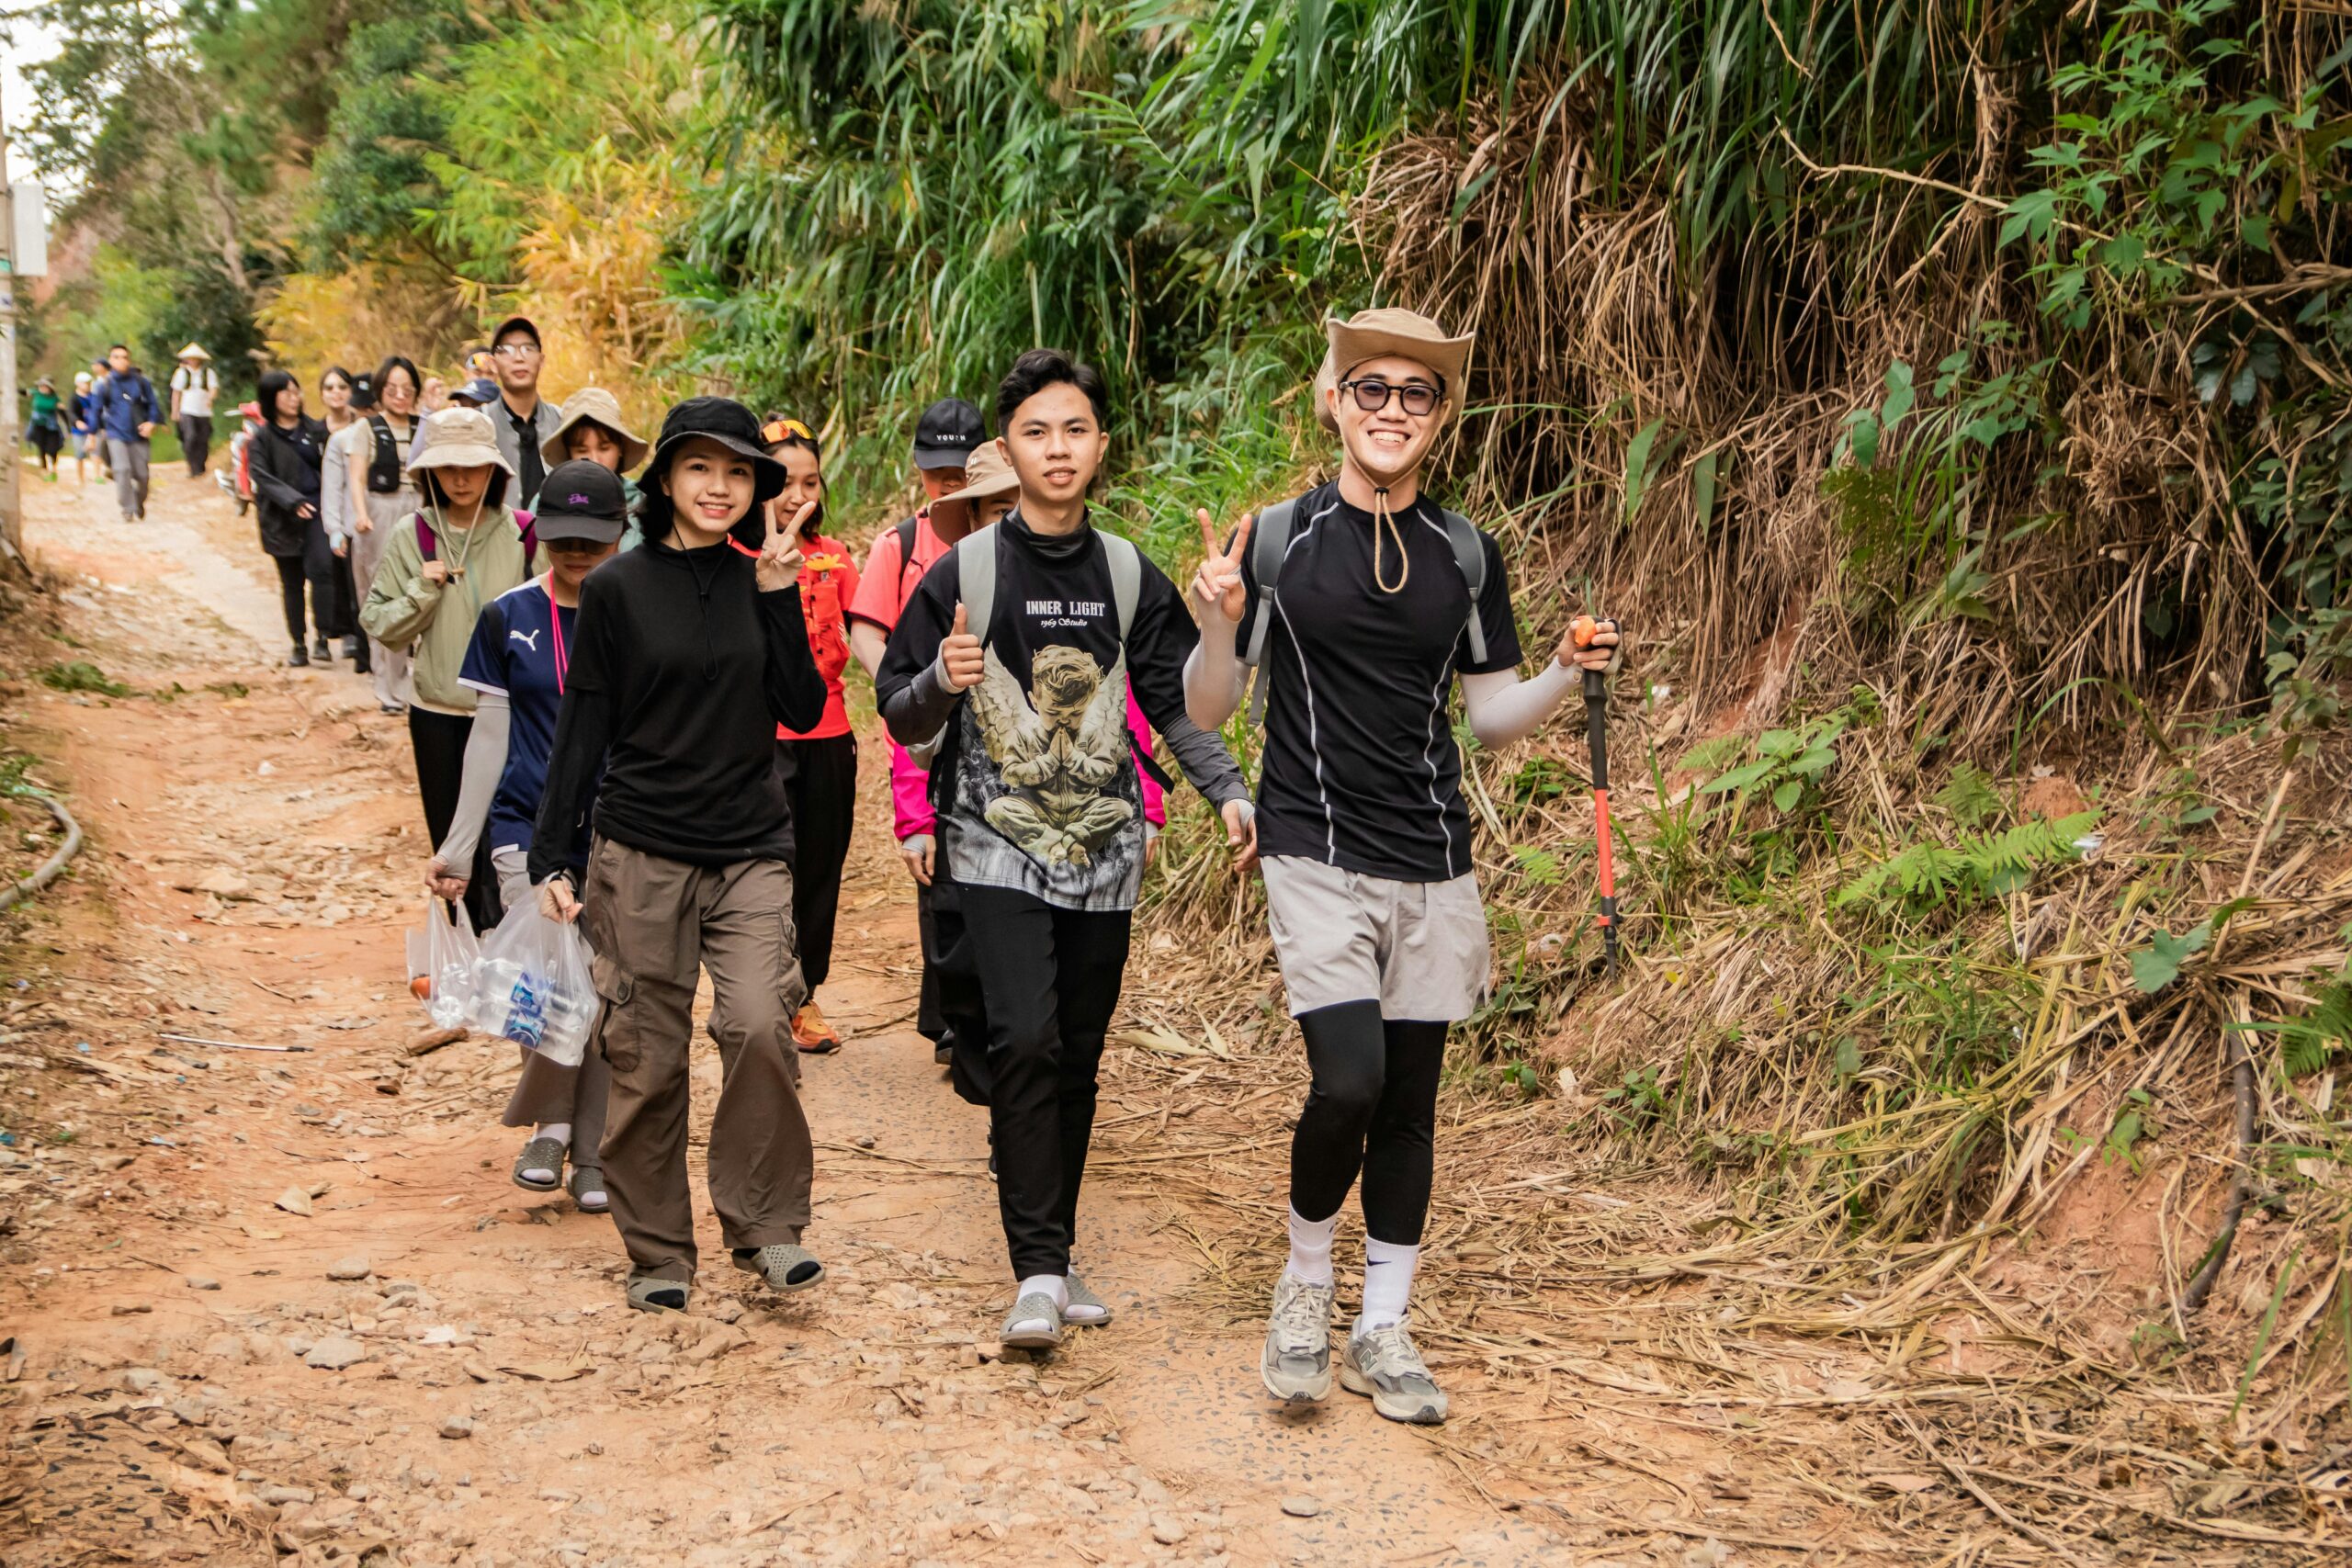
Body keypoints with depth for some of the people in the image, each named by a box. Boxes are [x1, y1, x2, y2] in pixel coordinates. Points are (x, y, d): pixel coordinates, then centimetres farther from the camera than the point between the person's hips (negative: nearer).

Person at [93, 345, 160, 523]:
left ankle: (139, 506, 30)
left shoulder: (141, 382, 2)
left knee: (141, 474, 4)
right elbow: (97, 411, 8)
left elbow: (152, 404, 9)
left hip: (138, 435, 1)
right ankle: (128, 510, -13)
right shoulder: (105, 385, 1)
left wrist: (151, 422, -8)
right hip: (116, 435, -1)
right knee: (122, 469, -19)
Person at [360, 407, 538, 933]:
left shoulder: (522, 534, -4)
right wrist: (424, 591, -16)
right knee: (452, 842, 11)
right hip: (437, 713, 2)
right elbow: (379, 623, 0)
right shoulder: (412, 536, -1)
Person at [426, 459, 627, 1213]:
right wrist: (457, 848, 9)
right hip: (529, 828, 0)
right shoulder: (509, 618, 3)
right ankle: (548, 1123, 11)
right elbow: (489, 736, 8)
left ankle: (593, 1155, 18)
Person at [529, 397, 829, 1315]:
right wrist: (551, 857, -1)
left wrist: (780, 596, -8)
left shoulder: (761, 583, 6)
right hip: (640, 853, -1)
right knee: (646, 1058, 2)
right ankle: (658, 1254, 17)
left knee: (760, 1026, -18)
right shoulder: (617, 589, 0)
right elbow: (582, 729, 3)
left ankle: (765, 1226, -2)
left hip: (751, 852, 1)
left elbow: (804, 710, -1)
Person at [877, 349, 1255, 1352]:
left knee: (1078, 1055, 8)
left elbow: (1175, 703, 10)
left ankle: (1053, 1255, 21)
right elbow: (900, 719, 1)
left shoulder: (1129, 578, 7)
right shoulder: (963, 573, -2)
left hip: (1104, 847, 4)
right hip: (1000, 844, -3)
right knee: (1024, 1038, -18)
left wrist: (1229, 792, -5)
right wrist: (942, 683, -21)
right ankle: (1037, 1273, -15)